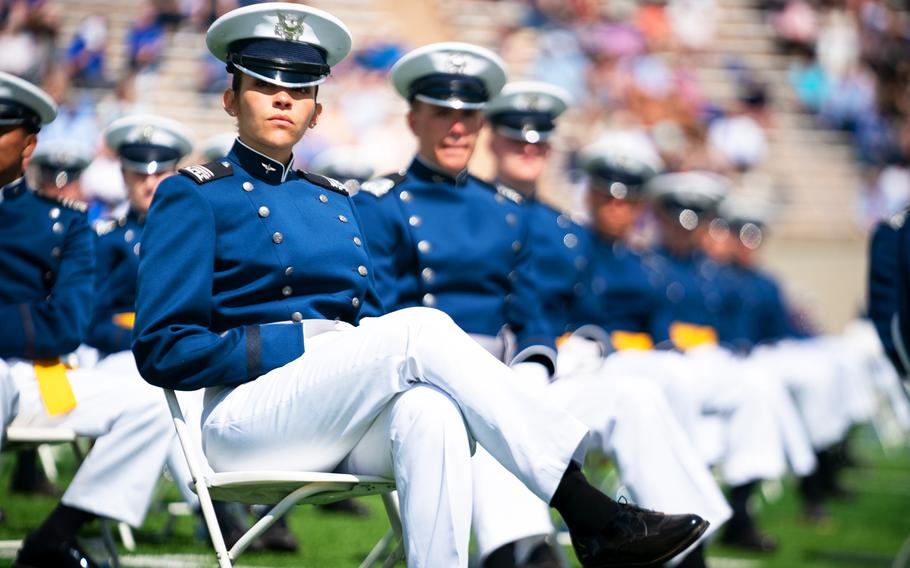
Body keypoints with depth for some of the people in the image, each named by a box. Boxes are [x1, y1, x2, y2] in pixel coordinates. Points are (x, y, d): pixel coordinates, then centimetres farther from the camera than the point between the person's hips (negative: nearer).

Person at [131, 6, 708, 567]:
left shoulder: (336, 202, 24)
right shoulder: (194, 197, 5)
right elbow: (161, 350, -4)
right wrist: (303, 342, -12)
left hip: (346, 429, 5)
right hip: (247, 418, -5)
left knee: (429, 408, -34)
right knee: (421, 328, -28)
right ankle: (594, 519, -33)